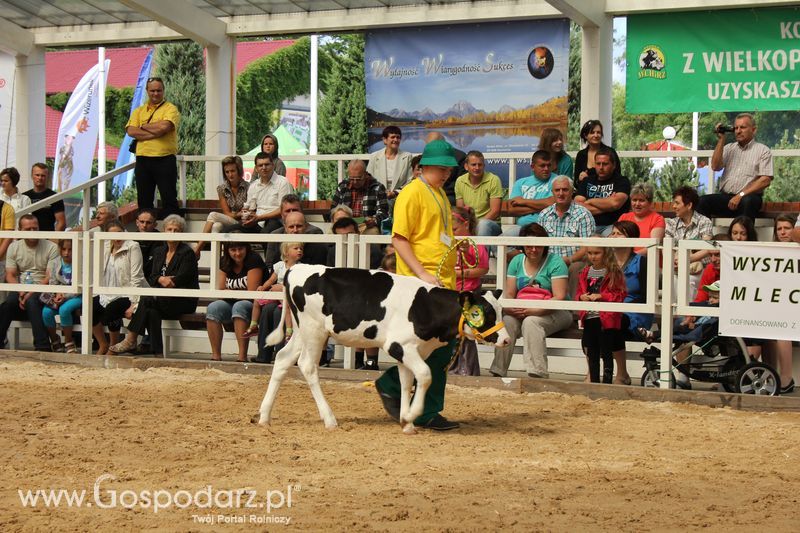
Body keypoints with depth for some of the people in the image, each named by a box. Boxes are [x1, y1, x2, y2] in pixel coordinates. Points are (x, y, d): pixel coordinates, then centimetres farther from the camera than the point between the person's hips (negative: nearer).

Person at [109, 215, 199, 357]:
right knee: (152, 311, -29)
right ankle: (157, 352, -31)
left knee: (147, 299, -26)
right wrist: (160, 279, -13)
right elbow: (151, 278, 9)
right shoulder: (159, 251, 17)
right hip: (163, 299, 5)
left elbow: (180, 280, -12)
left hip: (184, 300, -5)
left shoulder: (187, 253, -3)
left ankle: (130, 340, -21)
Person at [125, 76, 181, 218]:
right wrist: (155, 132, -12)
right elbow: (130, 131, -3)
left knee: (169, 199, -1)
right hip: (143, 160, 4)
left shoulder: (170, 109, 1)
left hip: (164, 160, -4)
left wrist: (143, 127, -3)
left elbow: (164, 127, -18)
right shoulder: (139, 111, 14)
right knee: (144, 201, 10)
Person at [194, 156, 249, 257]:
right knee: (216, 226, -32)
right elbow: (226, 213, 3)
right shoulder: (221, 188, 8)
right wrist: (239, 214, -16)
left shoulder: (248, 188, -2)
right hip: (228, 223, 3)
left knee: (213, 215, -26)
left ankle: (198, 247, -30)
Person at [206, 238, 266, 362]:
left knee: (239, 307, -35)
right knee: (213, 308, -21)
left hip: (252, 305, -5)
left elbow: (252, 293, -15)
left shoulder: (254, 260, -10)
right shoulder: (224, 263, 8)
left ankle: (242, 357, -39)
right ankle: (216, 356, -24)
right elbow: (220, 291, 3)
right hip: (232, 304, 6)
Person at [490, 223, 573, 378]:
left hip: (554, 312, -4)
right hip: (522, 311, 4)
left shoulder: (555, 262, -6)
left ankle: (538, 374, -37)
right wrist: (509, 308, -18)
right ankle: (497, 372, -25)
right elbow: (509, 293, 6)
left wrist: (534, 311, -27)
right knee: (507, 321, -26)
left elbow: (560, 297, -15)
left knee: (531, 322, -34)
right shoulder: (517, 261, 10)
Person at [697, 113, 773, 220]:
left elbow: (765, 180, -6)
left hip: (748, 196, -4)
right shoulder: (729, 148, 19)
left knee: (748, 201, -38)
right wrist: (721, 140, 1)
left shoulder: (763, 151, 6)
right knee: (703, 201, -24)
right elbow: (715, 167, 4)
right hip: (725, 196, 4)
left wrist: (741, 195, -15)